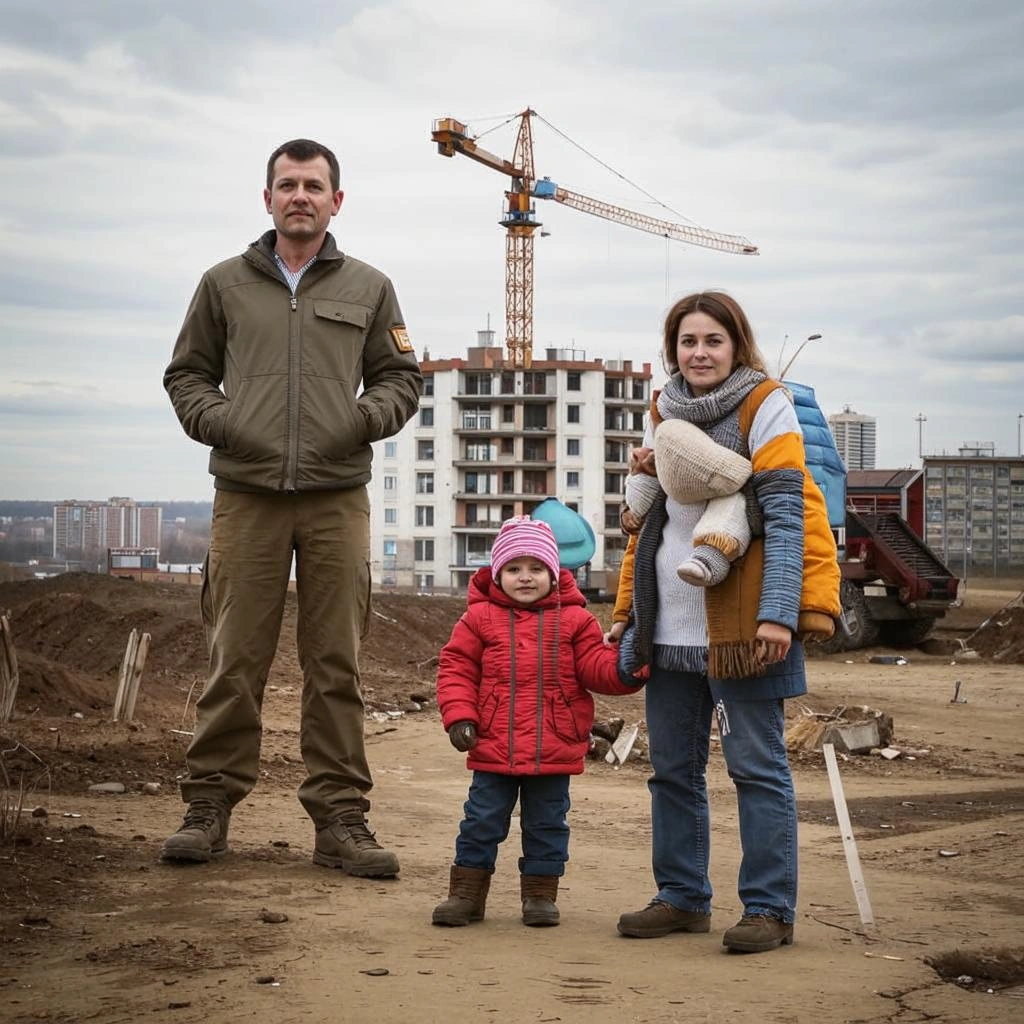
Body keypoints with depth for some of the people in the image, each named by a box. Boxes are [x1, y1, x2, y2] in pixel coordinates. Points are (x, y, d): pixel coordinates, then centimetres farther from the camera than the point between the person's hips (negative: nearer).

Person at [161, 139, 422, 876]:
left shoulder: (368, 289, 13)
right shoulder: (226, 284, 11)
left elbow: (402, 376, 16)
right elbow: (187, 372, 16)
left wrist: (371, 416, -4)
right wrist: (213, 418, -3)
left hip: (337, 499, 1)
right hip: (246, 497, 0)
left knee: (337, 665, 1)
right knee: (235, 661, 0)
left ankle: (340, 819, 5)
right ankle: (210, 807, 9)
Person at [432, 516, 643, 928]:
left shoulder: (573, 620, 2)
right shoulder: (481, 617, 0)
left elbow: (596, 668, -1)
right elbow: (456, 668, 1)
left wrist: (626, 668, -21)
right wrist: (459, 715, -11)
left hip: (553, 752, 1)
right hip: (493, 749, 0)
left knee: (547, 824, 10)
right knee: (482, 820, 6)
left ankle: (540, 892, 23)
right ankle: (467, 892, 16)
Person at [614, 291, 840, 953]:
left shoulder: (765, 406, -3)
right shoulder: (663, 416, 15)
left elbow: (786, 514, -10)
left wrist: (778, 612, -18)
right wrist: (631, 618, 11)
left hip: (740, 618, -6)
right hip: (669, 621, 6)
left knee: (757, 765, -3)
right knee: (673, 767, 10)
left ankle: (770, 909, 3)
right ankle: (682, 897, 21)